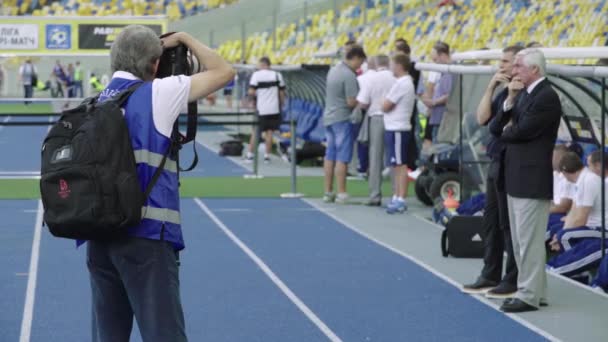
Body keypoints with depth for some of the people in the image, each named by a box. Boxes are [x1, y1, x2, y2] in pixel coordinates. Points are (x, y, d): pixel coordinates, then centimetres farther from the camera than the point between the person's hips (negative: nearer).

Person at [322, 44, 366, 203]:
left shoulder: (333, 70, 10)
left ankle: (328, 192, 14)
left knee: (330, 156, 11)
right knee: (342, 158, -5)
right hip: (342, 119, -8)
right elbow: (351, 102, -20)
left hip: (328, 117, 8)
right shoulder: (349, 75, -17)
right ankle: (341, 193, -4)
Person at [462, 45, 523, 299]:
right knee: (491, 221, 15)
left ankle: (513, 281, 7)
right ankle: (491, 276, 24)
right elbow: (482, 118, 5)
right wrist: (491, 87, -1)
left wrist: (511, 91, -19)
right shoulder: (502, 91, 13)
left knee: (509, 224, -1)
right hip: (497, 164, 9)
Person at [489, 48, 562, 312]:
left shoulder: (546, 97, -15)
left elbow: (520, 131, -21)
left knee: (529, 240, -4)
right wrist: (509, 101, -7)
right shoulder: (522, 94, 13)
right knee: (521, 240, 15)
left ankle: (529, 295, 1)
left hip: (532, 181, -9)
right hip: (515, 179, 9)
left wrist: (505, 132, 2)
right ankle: (536, 291, 23)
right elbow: (496, 128, 7)